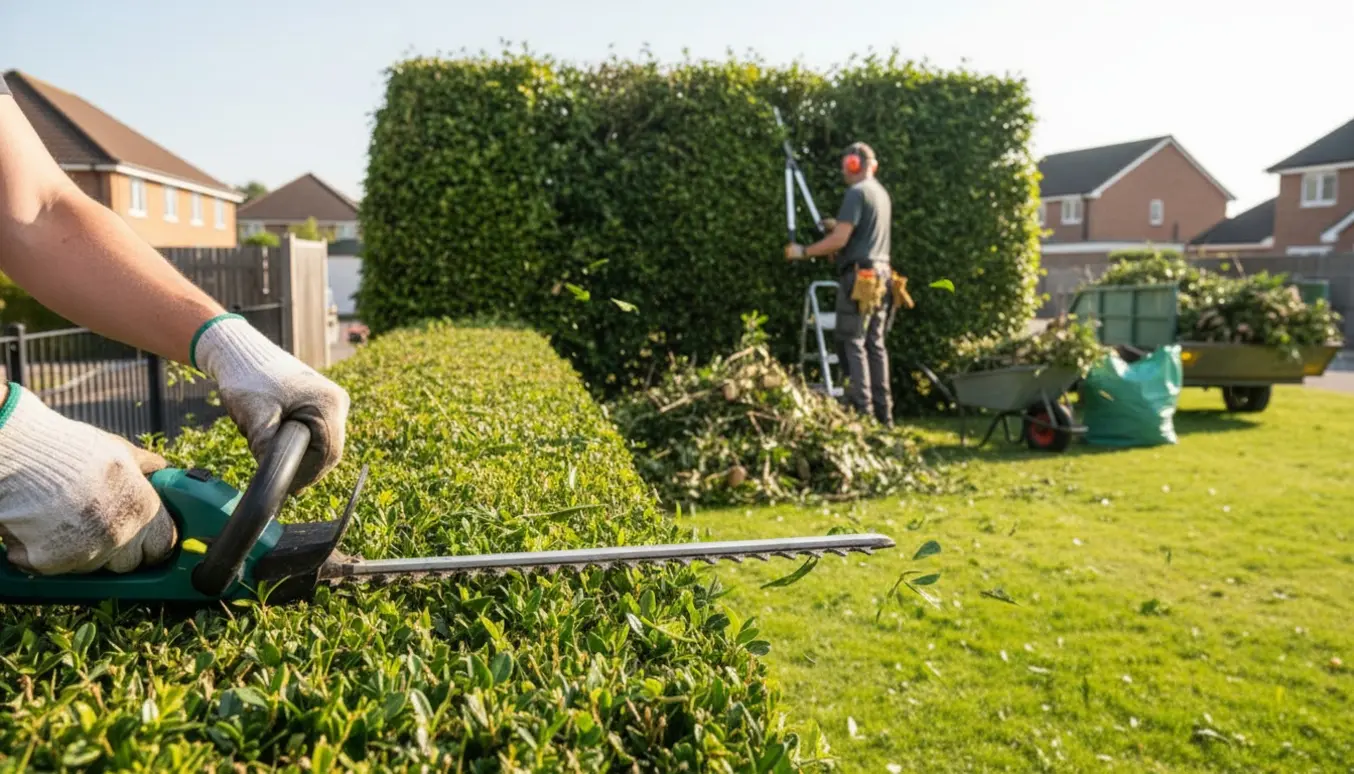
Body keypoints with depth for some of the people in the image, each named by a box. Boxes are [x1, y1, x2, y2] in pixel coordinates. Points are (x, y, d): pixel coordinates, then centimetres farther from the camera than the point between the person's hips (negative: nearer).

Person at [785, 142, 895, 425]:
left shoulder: (856, 192, -10)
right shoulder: (881, 193, 18)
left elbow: (839, 240, -17)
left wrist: (803, 251, -7)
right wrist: (840, 225, 29)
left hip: (859, 277, -9)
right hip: (881, 275, 9)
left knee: (853, 344, -7)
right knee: (875, 344, 9)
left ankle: (862, 412, -12)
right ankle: (883, 413, 9)